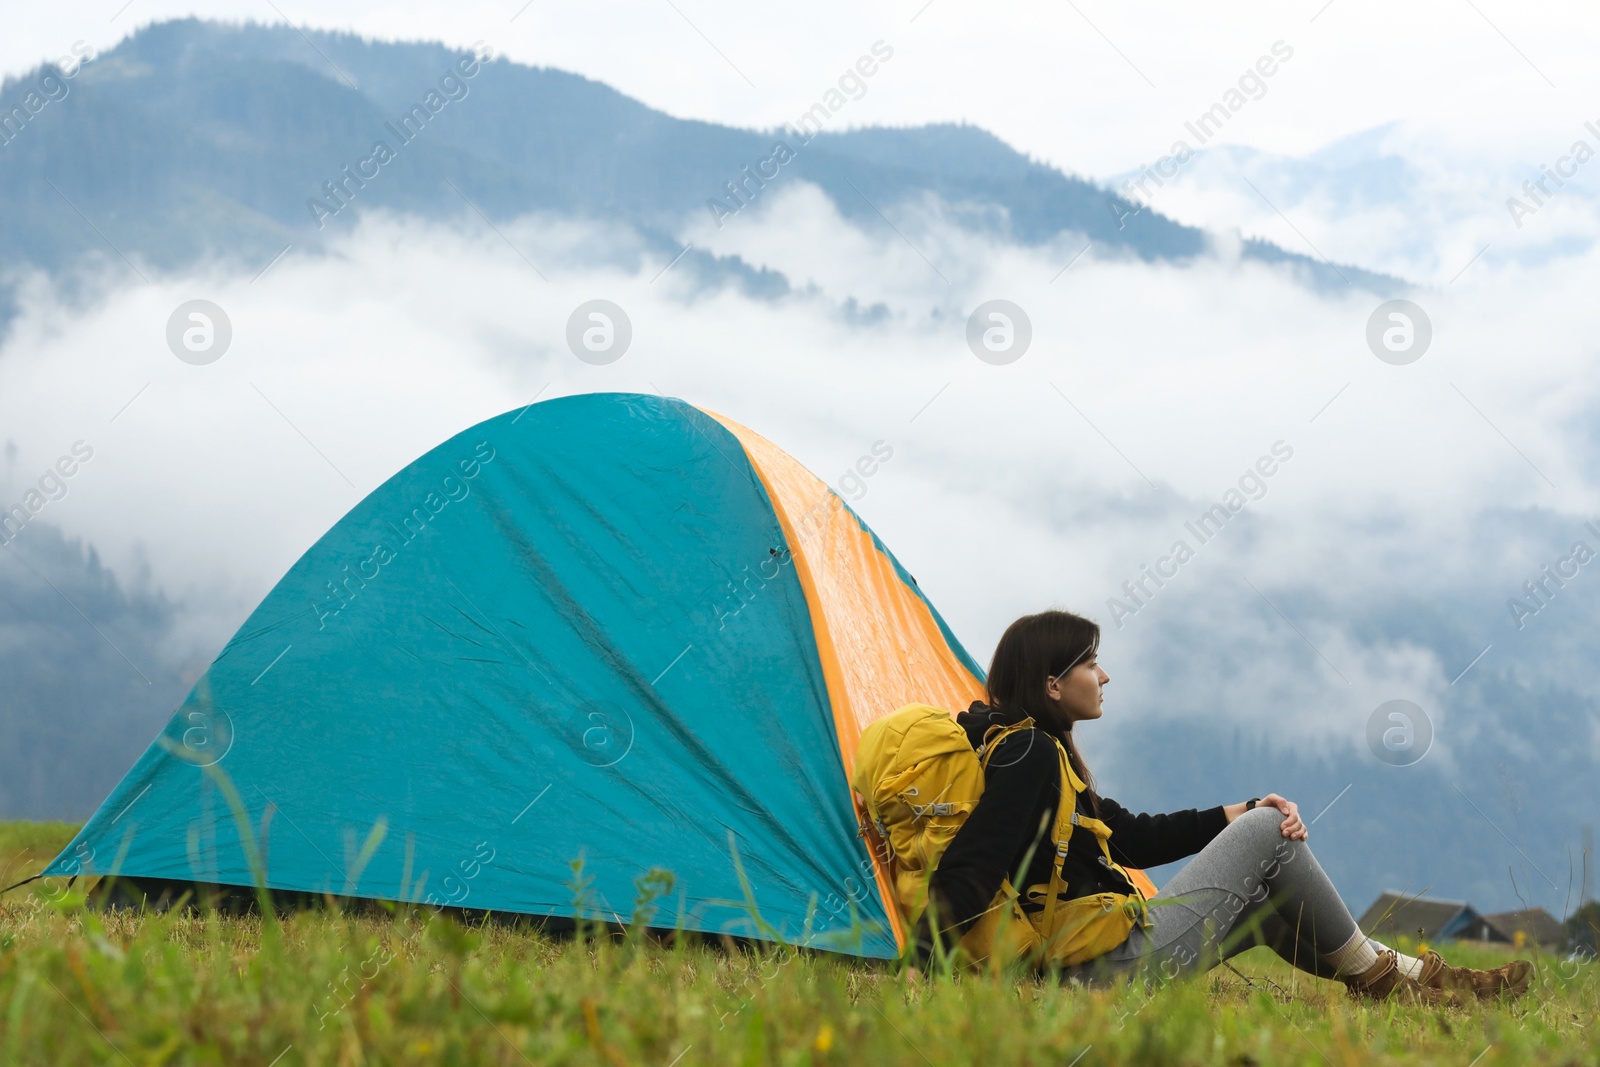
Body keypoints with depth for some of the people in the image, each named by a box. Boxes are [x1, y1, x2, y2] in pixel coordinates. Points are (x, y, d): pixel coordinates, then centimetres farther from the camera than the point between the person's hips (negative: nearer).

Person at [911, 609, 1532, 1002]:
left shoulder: (1034, 750, 17)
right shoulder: (1029, 754, -16)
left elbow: (1129, 837, 20)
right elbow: (972, 867, -27)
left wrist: (1243, 813, 15)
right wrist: (923, 968, -37)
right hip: (1111, 963, -11)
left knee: (1274, 903, 23)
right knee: (1265, 837, -2)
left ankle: (1409, 978, 26)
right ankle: (1373, 973, 14)